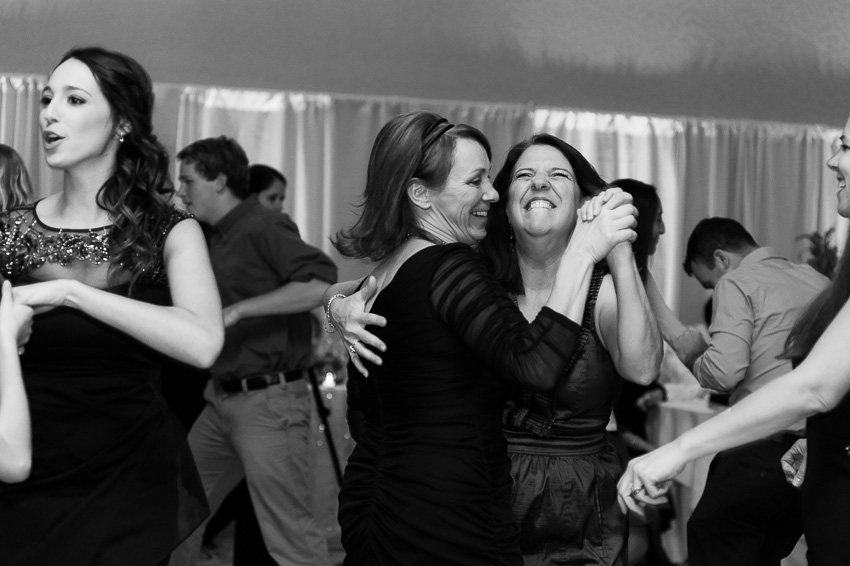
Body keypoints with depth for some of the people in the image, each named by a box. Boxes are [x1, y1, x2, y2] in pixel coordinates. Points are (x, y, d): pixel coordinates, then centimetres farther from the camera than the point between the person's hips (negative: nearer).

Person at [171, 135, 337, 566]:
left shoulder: (264, 227, -12)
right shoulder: (214, 238, 16)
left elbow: (322, 284, -27)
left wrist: (238, 310, -26)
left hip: (269, 402, -9)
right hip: (223, 398, 9)